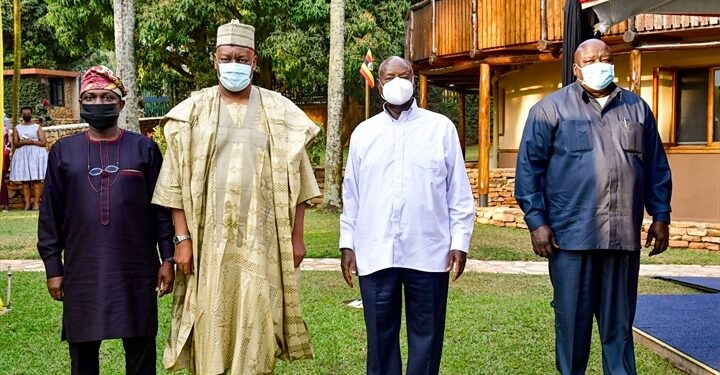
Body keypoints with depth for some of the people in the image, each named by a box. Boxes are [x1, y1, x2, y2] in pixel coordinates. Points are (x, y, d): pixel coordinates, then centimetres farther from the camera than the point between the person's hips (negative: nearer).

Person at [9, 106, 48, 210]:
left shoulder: (37, 127, 5)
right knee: (25, 180, -3)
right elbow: (15, 144, 7)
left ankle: (36, 202, -10)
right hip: (22, 155, 2)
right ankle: (27, 203, -3)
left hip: (36, 154, -2)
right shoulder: (17, 128, 12)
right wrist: (23, 143, -13)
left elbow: (43, 142, -1)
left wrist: (31, 142, -14)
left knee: (36, 180, -8)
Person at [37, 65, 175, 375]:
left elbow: (160, 208, 4)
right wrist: (53, 267, 3)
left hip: (136, 268, -1)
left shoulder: (144, 149, 4)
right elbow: (51, 214, 7)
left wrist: (167, 258, -1)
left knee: (140, 350, 6)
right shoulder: (63, 151, 6)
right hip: (82, 270, 1)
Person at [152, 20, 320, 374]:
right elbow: (178, 182, 2)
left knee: (257, 326, 2)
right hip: (209, 238, 0)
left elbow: (295, 179, 6)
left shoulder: (279, 111, 5)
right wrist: (182, 237, -4)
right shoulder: (193, 111, 4)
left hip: (261, 239, 0)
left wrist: (296, 235, 1)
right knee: (210, 325, 4)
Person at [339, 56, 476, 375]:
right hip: (375, 253, 2)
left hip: (428, 252, -1)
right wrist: (347, 243, 7)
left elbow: (459, 192, 3)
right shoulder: (363, 133, 9)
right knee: (381, 336, 9)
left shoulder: (441, 128, 4)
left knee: (426, 336, 7)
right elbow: (351, 194, 11)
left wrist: (460, 241, -2)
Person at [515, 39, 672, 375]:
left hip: (624, 235, 3)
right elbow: (529, 167, -1)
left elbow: (656, 167, 17)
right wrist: (536, 221, -7)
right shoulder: (551, 108, 2)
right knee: (573, 321, 5)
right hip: (571, 235, -3)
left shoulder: (637, 108, 14)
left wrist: (661, 215, 11)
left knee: (619, 322, 10)